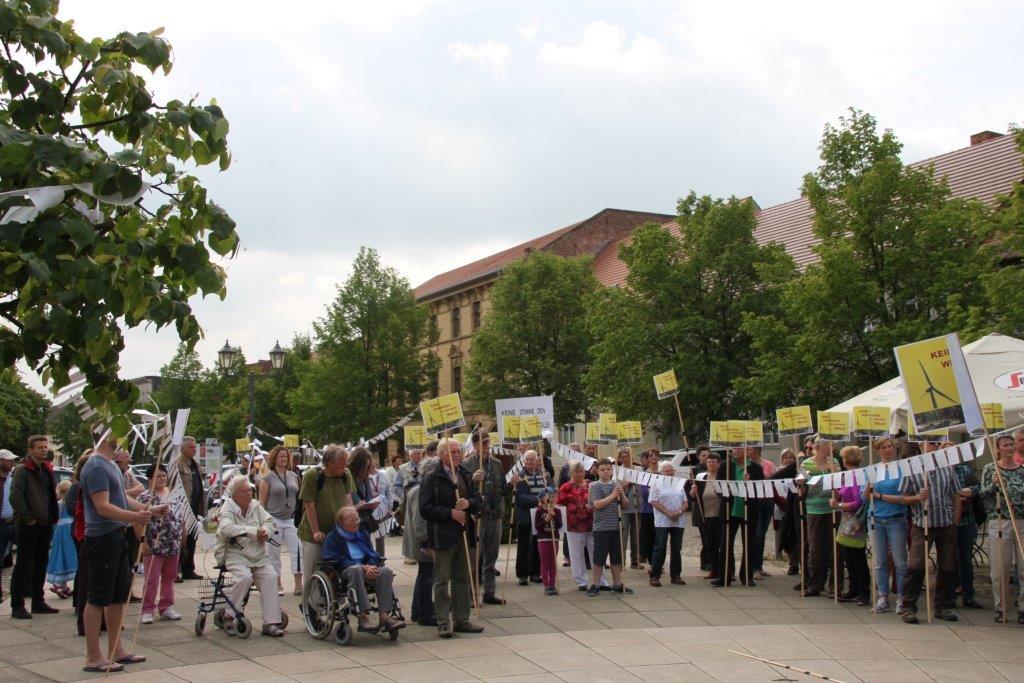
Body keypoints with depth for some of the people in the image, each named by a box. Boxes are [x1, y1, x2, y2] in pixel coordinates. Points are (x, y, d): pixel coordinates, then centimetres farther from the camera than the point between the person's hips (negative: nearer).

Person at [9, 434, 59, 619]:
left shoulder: (47, 470, 15)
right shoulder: (22, 470, -9)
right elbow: (16, 497, -18)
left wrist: (53, 517, 12)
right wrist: (27, 518, -18)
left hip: (45, 525, 8)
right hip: (28, 526, -8)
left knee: (41, 564, 13)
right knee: (24, 565, -4)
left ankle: (38, 602, 21)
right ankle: (17, 606, 1)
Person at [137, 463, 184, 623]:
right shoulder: (145, 497, -6)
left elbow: (182, 517, 17)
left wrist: (182, 536, 13)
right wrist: (143, 541, -15)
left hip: (173, 545, 5)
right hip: (154, 545, -5)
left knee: (169, 577, 12)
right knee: (152, 579, -2)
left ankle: (166, 607, 21)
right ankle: (147, 610, 7)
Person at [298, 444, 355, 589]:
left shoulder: (346, 475, 0)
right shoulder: (312, 475, -13)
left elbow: (348, 500, 2)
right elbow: (309, 505, -13)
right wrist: (316, 532, -13)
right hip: (313, 534, -4)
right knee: (312, 574, 3)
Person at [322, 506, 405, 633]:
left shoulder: (363, 533, 24)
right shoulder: (332, 537, 5)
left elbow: (373, 554, 17)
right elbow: (338, 561, -9)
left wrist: (371, 566, -9)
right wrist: (363, 567, -19)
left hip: (367, 567, 5)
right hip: (345, 571, -5)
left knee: (386, 570, -25)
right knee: (356, 569, -39)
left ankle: (384, 616, -33)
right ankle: (363, 617, -45)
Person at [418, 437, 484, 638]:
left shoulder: (465, 475, 13)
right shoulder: (431, 478, -7)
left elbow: (478, 499, 16)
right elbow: (425, 508, -12)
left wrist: (469, 503, -7)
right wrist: (450, 513, -17)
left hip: (463, 534, 7)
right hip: (442, 536, -7)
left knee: (462, 579, 12)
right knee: (442, 581, 0)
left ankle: (461, 620, 21)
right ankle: (443, 623, 5)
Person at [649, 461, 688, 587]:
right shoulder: (656, 485, 1)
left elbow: (686, 502, 12)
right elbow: (655, 502, -8)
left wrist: (679, 512, -9)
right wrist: (669, 513, -17)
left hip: (679, 522, 5)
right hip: (662, 522, -5)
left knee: (676, 549, 8)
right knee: (660, 548, -5)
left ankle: (675, 575, 16)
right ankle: (655, 576, -1)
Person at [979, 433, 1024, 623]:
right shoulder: (990, 469, 4)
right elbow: (982, 494, -1)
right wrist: (993, 484, -17)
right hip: (999, 522, -2)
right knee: (1000, 569, 1)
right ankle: (1000, 608, 12)